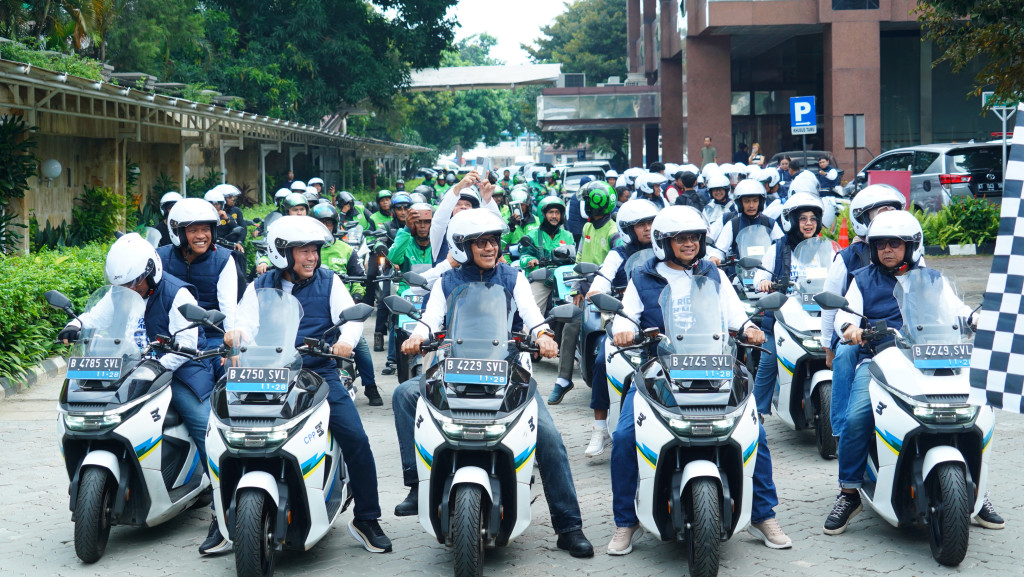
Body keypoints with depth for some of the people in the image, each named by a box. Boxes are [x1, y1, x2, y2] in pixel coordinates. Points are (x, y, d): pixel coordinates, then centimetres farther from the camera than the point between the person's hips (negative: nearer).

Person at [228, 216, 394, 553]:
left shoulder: (329, 282, 11)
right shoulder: (260, 287, 13)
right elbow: (247, 324, 0)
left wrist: (346, 340, -25)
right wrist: (237, 334, -25)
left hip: (320, 373, 0)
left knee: (356, 439, -15)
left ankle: (366, 520, -1)